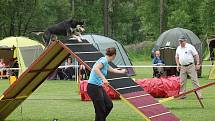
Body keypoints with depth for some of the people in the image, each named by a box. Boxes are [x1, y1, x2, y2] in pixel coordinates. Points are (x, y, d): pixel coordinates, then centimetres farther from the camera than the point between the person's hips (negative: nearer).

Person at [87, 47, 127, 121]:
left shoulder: (105, 62, 15)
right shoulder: (103, 60, -14)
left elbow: (112, 70, 37)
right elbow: (95, 68, -32)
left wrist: (121, 71, 53)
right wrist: (103, 78, -37)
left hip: (99, 87, 10)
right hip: (93, 87, -10)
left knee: (109, 105, 13)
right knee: (100, 110, -6)